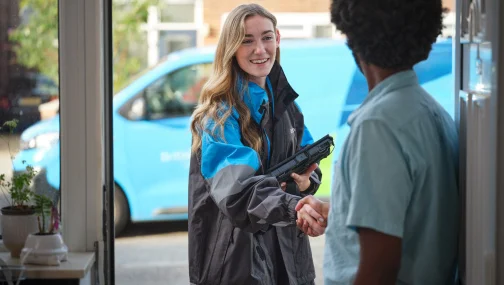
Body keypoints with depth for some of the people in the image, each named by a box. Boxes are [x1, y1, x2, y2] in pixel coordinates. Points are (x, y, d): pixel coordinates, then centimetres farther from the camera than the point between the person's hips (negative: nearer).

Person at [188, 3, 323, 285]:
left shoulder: (285, 101, 7)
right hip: (236, 253, -6)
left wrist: (305, 182, -11)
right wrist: (294, 207, -48)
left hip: (287, 248, 6)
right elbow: (237, 190, -30)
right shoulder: (220, 116, -15)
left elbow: (308, 167, 14)